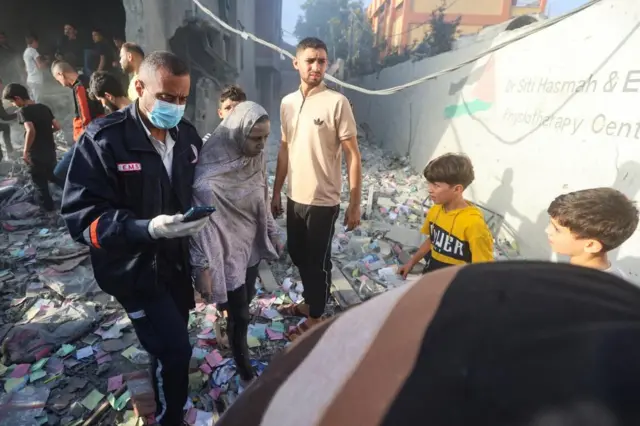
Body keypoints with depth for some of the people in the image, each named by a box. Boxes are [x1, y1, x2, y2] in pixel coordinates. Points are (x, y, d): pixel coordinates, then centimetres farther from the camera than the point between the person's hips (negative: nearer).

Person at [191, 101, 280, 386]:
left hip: (251, 246, 6)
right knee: (239, 315, 7)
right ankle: (246, 374, 30)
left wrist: (272, 234, 14)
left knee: (245, 300, 24)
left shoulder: (256, 158, -7)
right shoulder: (210, 173, -27)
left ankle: (233, 335, 54)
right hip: (226, 252, -6)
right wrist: (202, 267, -21)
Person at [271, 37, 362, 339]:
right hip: (294, 197, 7)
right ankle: (309, 302, 45)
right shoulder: (287, 103, 6)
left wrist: (354, 204, -14)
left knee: (318, 261, 8)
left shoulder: (337, 103, -12)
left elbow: (353, 156, -12)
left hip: (323, 200, -6)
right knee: (298, 255, 21)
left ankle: (315, 319, 30)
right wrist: (276, 192, 14)